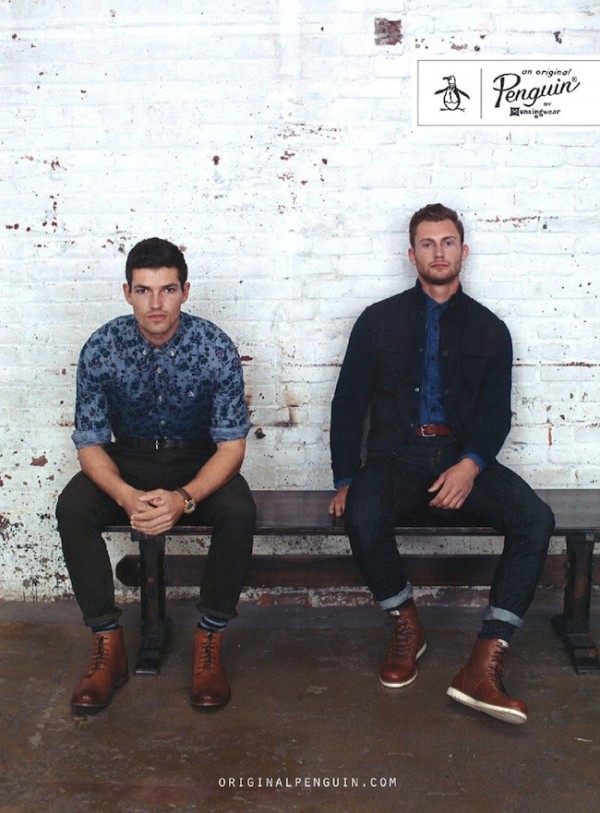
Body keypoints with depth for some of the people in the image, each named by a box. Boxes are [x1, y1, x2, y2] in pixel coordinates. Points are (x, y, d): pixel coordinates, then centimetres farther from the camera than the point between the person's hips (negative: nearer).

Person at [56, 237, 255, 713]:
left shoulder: (216, 348, -18)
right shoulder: (101, 348, -14)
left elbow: (232, 444, -16)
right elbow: (90, 442, -10)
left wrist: (184, 498, -34)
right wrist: (126, 496, -31)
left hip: (199, 463, -1)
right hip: (127, 460, 2)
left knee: (239, 512, -32)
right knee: (72, 508, -27)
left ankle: (210, 642, -14)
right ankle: (108, 645, -13)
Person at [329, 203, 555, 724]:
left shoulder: (489, 329, 11)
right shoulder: (379, 321, 8)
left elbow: (497, 413, 5)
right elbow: (348, 404, 5)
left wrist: (471, 465, -15)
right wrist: (345, 480, -5)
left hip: (465, 457, 2)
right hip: (396, 456, -1)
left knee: (535, 519, -25)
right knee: (363, 516, -33)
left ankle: (484, 665, -23)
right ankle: (406, 627, -6)